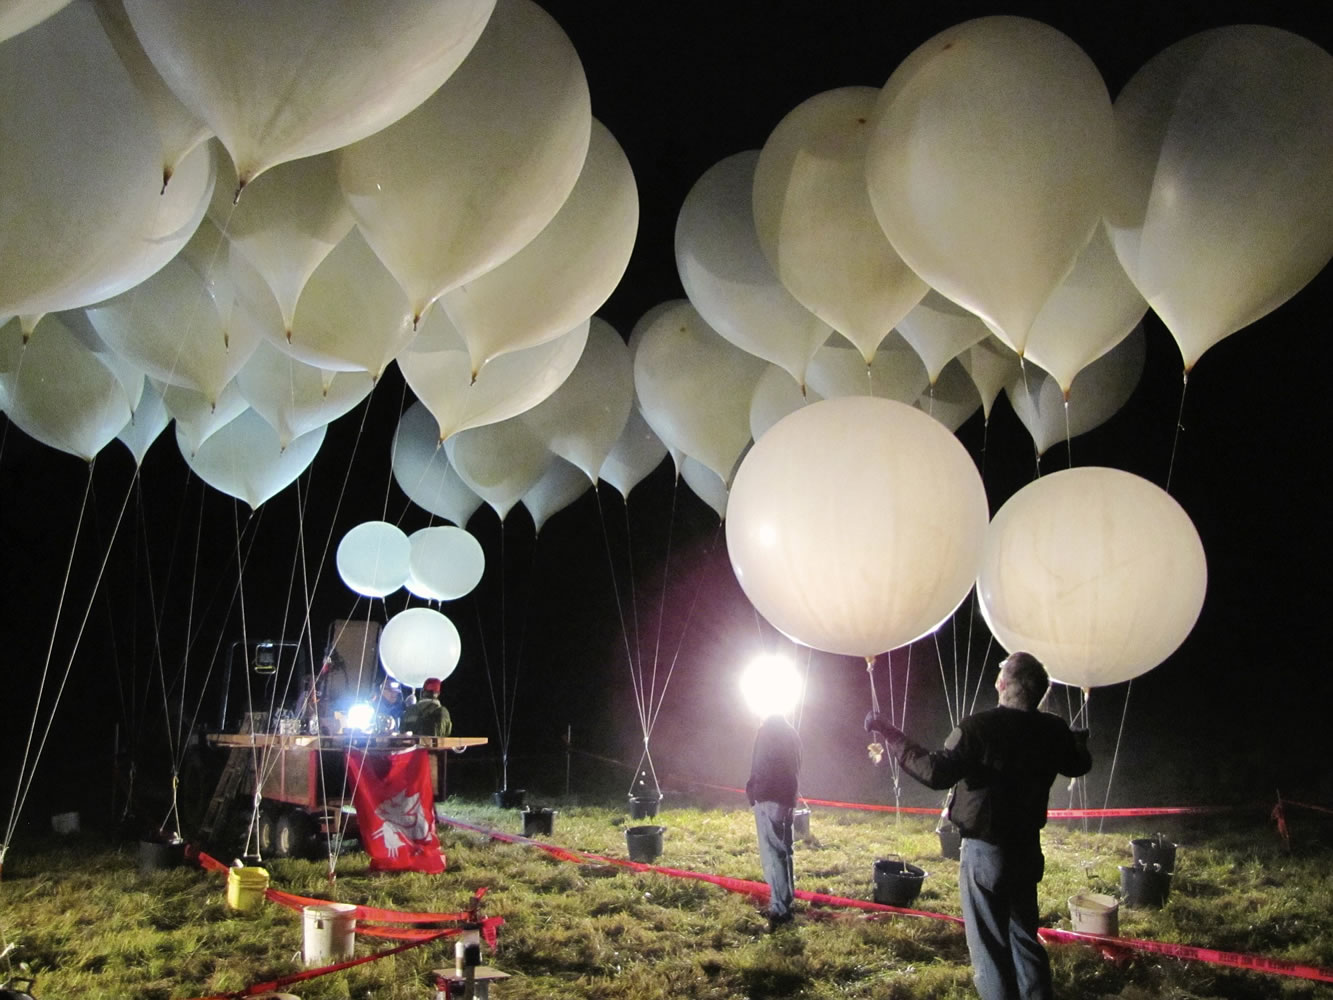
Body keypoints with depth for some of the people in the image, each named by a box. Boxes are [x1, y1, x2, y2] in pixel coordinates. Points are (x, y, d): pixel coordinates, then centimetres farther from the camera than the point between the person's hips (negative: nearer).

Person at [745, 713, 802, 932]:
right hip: (787, 797, 8)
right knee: (783, 851, 17)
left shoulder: (766, 731, -4)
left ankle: (779, 909, -16)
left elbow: (758, 766, -11)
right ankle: (786, 905, 22)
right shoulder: (792, 736, 18)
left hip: (768, 797, -8)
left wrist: (751, 790, 0)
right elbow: (795, 769, 16)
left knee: (771, 853, -10)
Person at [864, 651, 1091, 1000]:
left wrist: (893, 739, -17)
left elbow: (936, 773, -26)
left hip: (985, 850, -6)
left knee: (989, 946, 3)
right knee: (1025, 936, 22)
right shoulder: (1053, 731, -2)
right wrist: (1077, 739, 40)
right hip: (1028, 849, 6)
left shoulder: (979, 727, -21)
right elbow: (1078, 765, 18)